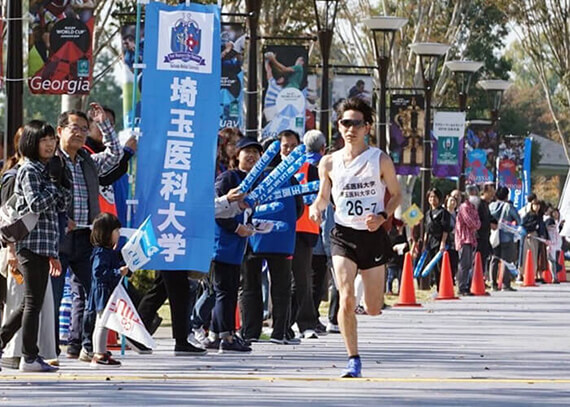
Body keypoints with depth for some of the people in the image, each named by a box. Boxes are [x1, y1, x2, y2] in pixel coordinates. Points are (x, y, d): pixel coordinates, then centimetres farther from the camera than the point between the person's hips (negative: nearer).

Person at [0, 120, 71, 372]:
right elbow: (36, 204, -20)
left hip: (45, 245, 9)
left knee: (32, 302, 13)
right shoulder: (29, 171, -8)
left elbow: (63, 205, 16)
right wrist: (53, 183, -12)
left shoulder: (48, 170, 19)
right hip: (32, 242, -9)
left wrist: (62, 181, 4)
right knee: (33, 301, -7)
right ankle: (30, 358, -4)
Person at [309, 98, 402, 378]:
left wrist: (382, 216, -12)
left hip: (373, 236, 0)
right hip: (343, 236, 0)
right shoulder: (329, 163, 1)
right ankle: (353, 360, -7)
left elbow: (396, 194, 6)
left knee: (373, 310, 7)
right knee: (346, 300, -18)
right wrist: (316, 208, -9)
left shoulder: (380, 160, -3)